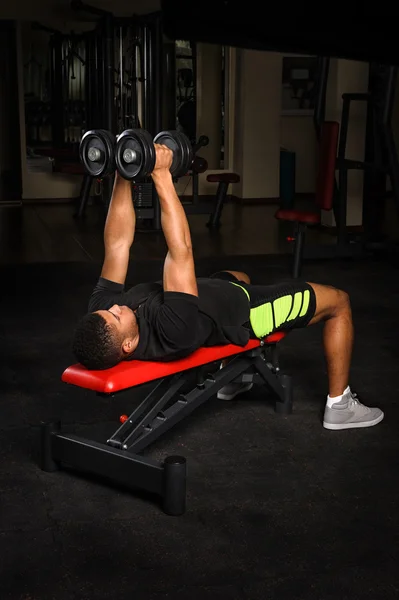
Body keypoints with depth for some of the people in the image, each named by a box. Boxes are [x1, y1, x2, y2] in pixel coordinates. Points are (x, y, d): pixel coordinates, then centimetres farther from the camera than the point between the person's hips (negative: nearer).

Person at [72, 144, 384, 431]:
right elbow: (181, 251, -52)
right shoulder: (172, 333, -47)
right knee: (339, 301, 7)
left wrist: (122, 177, -28)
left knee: (240, 276, 39)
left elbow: (118, 243, -22)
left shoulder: (101, 312, -27)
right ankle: (339, 406, 19)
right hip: (244, 313, -7)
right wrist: (161, 176, -53)